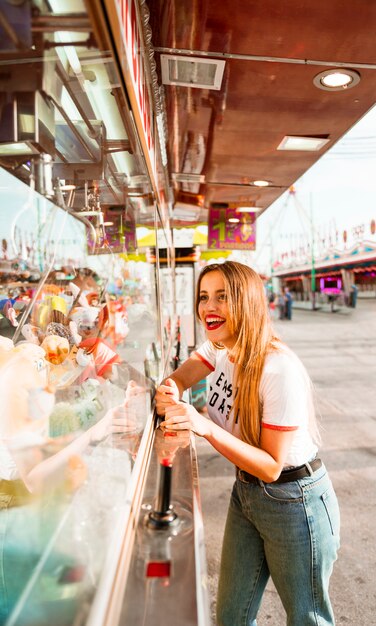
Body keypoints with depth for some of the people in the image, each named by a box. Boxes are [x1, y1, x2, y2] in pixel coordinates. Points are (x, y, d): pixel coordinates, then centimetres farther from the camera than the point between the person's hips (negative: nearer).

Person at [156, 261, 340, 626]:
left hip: (294, 502, -6)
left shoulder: (281, 370, -30)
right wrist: (169, 391, -25)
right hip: (245, 492, 7)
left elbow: (271, 467, -26)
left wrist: (205, 427, -38)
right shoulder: (218, 349, -7)